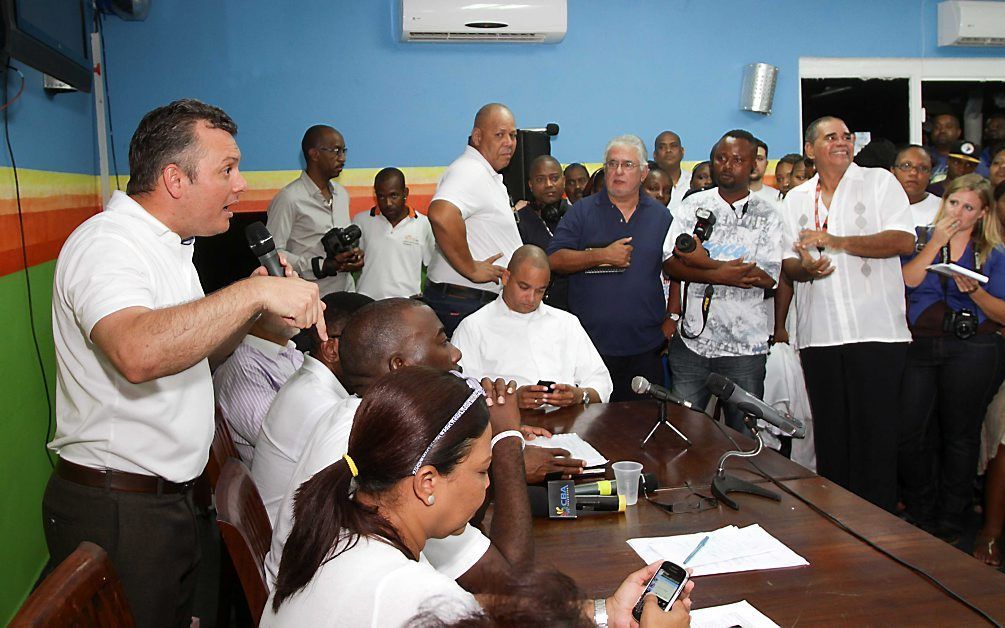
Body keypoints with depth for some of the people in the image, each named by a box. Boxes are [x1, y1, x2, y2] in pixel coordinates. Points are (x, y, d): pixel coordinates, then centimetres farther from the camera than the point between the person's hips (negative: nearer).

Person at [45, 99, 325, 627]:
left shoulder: (166, 246, 12)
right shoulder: (106, 243, -20)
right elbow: (138, 353, -40)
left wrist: (250, 310, 0)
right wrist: (253, 294, -35)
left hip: (165, 497, 9)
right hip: (116, 509, -9)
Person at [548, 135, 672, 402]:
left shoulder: (660, 215, 10)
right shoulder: (582, 211, 3)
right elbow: (554, 260, -6)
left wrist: (672, 318, 5)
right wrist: (601, 256, -14)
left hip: (645, 346, 2)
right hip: (591, 342, -2)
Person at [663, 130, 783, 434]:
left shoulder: (767, 213, 2)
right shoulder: (693, 204, 6)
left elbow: (768, 278, -9)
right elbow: (670, 264, -4)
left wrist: (704, 261, -13)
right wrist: (720, 275, -18)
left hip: (745, 345, -1)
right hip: (692, 340, 1)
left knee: (744, 435, 8)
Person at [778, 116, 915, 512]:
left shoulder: (879, 182, 5)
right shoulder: (795, 200, 15)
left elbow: (903, 241, -8)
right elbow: (787, 263, 13)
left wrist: (832, 241, -11)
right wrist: (804, 268, -10)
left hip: (875, 330, -3)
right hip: (818, 334, 4)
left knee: (875, 430, -2)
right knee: (829, 432, 10)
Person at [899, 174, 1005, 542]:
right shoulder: (922, 241, 12)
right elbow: (907, 281, -7)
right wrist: (935, 243, -6)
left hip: (973, 350, -1)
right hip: (920, 347, 1)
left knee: (960, 436, 4)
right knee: (909, 434, -4)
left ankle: (949, 526, 18)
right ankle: (920, 519, 14)